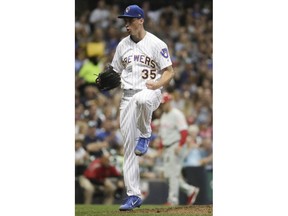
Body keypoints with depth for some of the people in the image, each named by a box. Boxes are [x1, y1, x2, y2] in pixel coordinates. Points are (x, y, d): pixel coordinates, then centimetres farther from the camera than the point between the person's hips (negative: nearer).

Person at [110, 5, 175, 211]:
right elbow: (116, 72, 21)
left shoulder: (157, 44, -3)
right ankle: (134, 196, 4)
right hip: (127, 97, 5)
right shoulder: (122, 45, 13)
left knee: (141, 99, -44)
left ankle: (145, 135, -14)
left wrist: (157, 84, -24)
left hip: (150, 94, -5)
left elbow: (169, 72, -4)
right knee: (128, 147, -1)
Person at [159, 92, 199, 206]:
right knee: (169, 174, 7)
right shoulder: (163, 116, 17)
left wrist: (180, 146, -24)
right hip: (166, 148, 9)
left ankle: (173, 200, -5)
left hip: (174, 147, -9)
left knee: (174, 174, -8)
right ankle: (190, 190, 18)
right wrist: (162, 146, 16)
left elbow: (184, 131, -18)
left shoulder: (176, 114, -11)